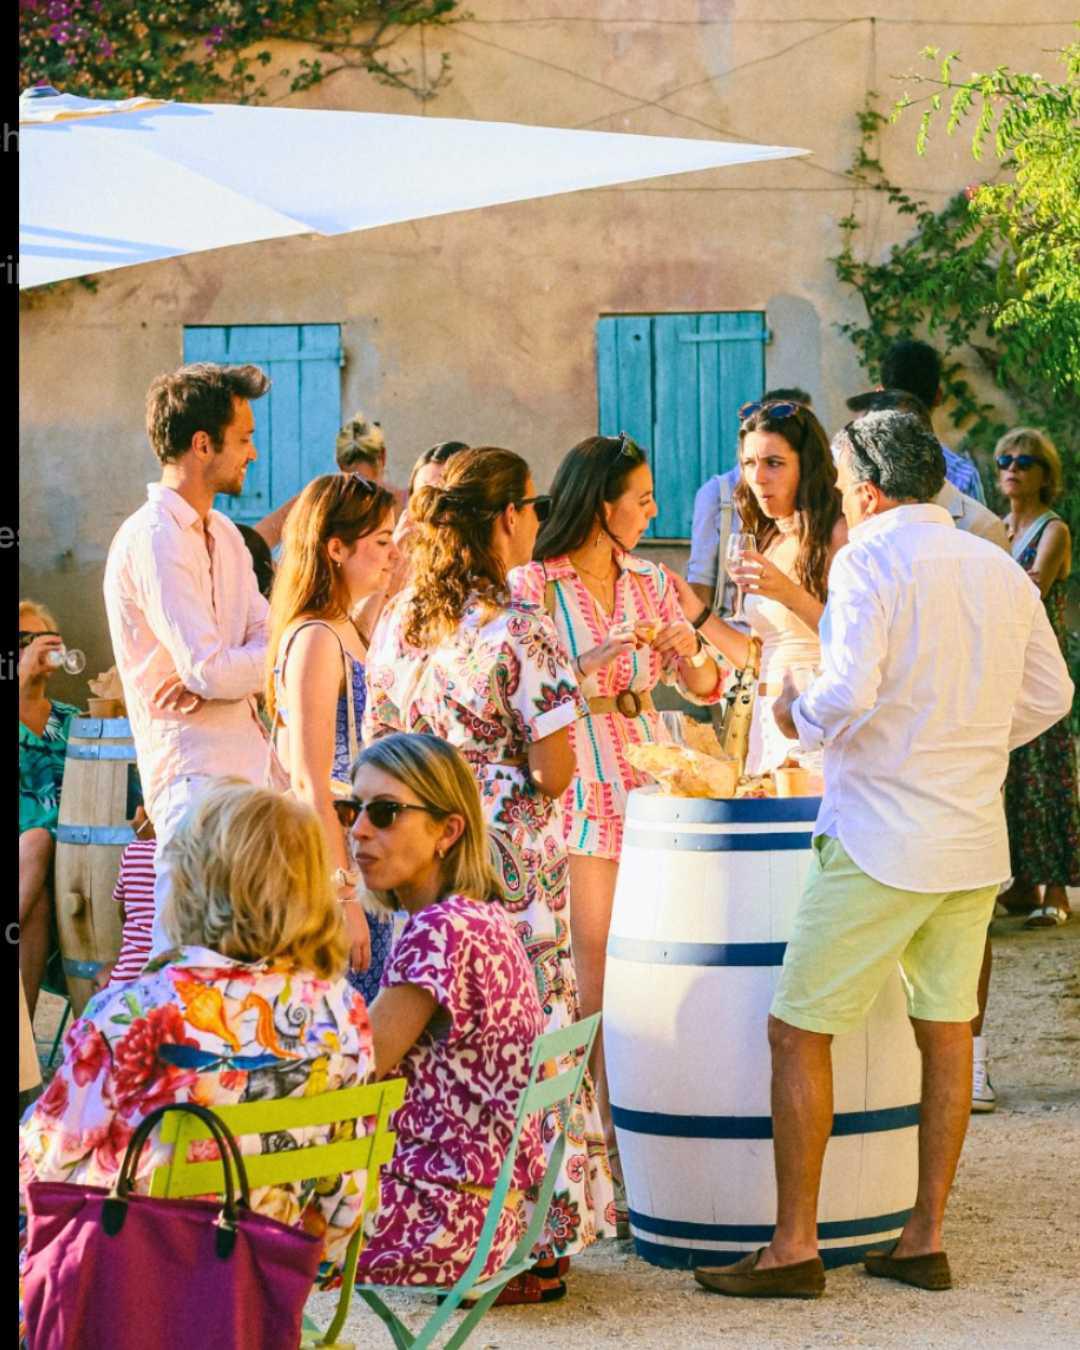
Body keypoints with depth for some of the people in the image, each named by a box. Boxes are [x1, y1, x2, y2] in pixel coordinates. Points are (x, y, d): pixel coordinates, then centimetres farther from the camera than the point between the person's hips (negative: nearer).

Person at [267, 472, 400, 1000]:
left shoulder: (345, 634, 14)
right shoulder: (315, 640, -15)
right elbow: (311, 785, -19)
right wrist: (345, 895, -20)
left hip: (361, 865, 10)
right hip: (337, 867, -10)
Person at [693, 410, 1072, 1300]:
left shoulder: (870, 558, -10)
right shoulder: (1002, 569, 9)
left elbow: (848, 692, -21)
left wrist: (797, 712, -1)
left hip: (881, 836, -7)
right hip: (976, 838, 7)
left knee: (800, 1032, 0)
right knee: (946, 1032, 12)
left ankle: (795, 1249, 0)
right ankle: (926, 1241, 17)